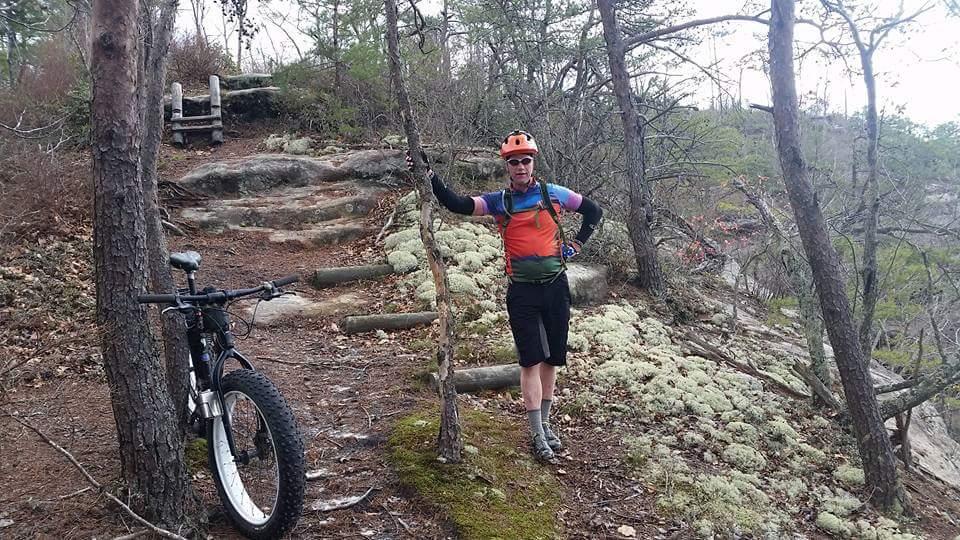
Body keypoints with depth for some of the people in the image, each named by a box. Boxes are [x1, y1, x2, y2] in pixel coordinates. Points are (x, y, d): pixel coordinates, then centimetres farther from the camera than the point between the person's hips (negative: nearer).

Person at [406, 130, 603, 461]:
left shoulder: (553, 194, 2)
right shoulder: (498, 201, 0)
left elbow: (594, 212, 14)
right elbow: (458, 205, -15)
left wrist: (577, 244, 4)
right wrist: (430, 177, -28)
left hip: (555, 286, 2)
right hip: (522, 291, -2)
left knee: (552, 358, 10)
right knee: (531, 361, -3)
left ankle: (545, 421, 26)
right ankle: (537, 434, 4)